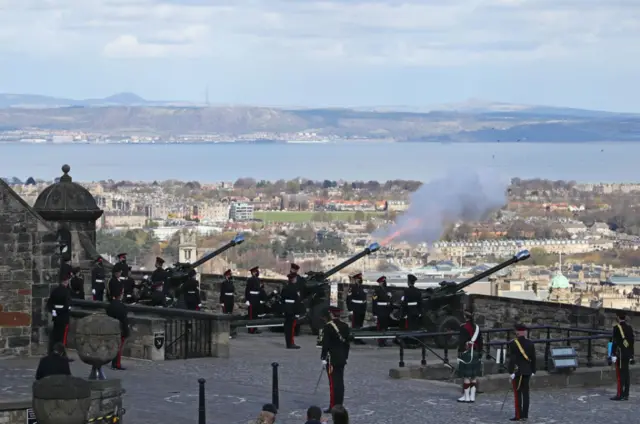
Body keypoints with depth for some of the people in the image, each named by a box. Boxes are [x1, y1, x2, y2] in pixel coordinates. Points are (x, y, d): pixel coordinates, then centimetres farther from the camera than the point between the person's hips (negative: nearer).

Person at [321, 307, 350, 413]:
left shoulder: (328, 327, -13)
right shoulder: (345, 326, 7)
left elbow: (325, 343, -15)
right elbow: (347, 342, 12)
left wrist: (323, 358, -11)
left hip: (332, 359, -7)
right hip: (342, 359, 7)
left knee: (333, 383, -6)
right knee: (340, 382, 10)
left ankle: (333, 407, -5)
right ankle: (339, 405, 13)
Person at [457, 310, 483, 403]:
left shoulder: (463, 327, -12)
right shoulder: (477, 327, 8)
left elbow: (461, 341, -14)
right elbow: (480, 341, 12)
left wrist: (459, 353, -10)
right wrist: (480, 353, 19)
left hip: (466, 353, -7)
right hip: (475, 353, 7)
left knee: (466, 376, -3)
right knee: (474, 376, 9)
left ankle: (466, 396, -1)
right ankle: (472, 396, 11)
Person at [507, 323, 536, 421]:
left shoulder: (513, 343, -13)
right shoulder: (530, 343, 2)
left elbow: (512, 359, -16)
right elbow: (533, 358, 6)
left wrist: (511, 372, -13)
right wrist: (533, 371, 15)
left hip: (516, 371, -5)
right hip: (527, 371, 5)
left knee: (517, 393, -3)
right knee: (525, 392, 8)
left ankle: (518, 415, -5)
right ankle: (525, 414, 9)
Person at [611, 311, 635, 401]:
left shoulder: (617, 327, -11)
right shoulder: (630, 327, 10)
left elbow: (615, 342, -15)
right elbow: (632, 341, 13)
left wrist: (613, 355, -14)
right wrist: (631, 355, 19)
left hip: (620, 353, -7)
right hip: (628, 354, 7)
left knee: (620, 374, -8)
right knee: (626, 373, 8)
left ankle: (620, 394, -11)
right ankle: (626, 395, 9)